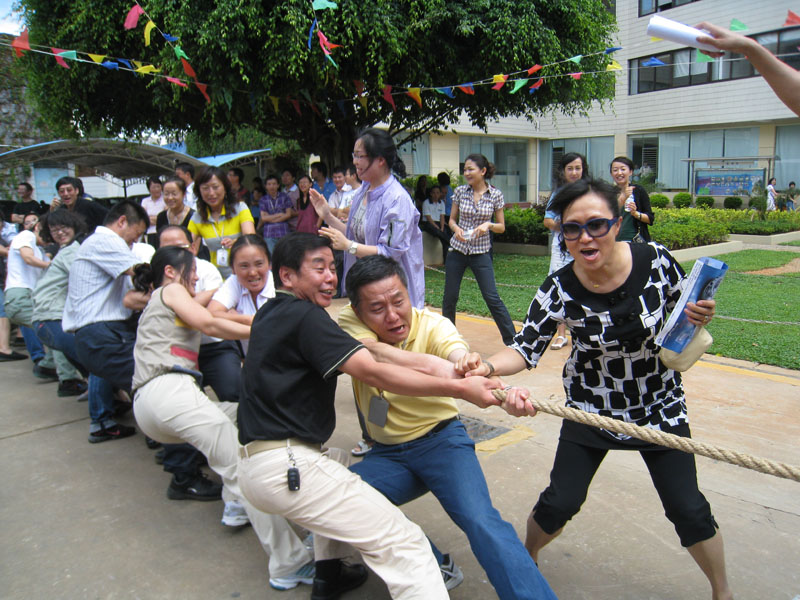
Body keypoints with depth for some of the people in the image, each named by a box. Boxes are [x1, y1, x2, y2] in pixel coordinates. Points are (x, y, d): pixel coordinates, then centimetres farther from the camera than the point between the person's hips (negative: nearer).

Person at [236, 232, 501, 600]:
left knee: (335, 460, 38)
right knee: (402, 541, -11)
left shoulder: (268, 316, 15)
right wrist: (460, 389, -22)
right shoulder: (305, 317, -13)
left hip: (253, 465, 10)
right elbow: (375, 374, -22)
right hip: (287, 467, -10)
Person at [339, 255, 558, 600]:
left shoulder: (433, 325, -14)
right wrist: (428, 362, -52)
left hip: (441, 440, -3)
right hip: (387, 454, 3)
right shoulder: (350, 323, -11)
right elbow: (372, 351, -35)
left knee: (482, 522, -26)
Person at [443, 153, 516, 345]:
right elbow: (452, 219, 10)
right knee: (450, 297, 6)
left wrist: (488, 225, -17)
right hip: (457, 250, 2)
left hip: (481, 252, -2)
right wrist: (456, 228, -12)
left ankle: (512, 340, 3)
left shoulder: (495, 195, -3)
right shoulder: (460, 191, 1)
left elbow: (501, 227, 3)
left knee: (492, 298, -6)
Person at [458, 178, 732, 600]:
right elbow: (526, 348, -18)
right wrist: (488, 366, -38)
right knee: (560, 502, 1)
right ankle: (526, 560, 34)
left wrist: (699, 318, -24)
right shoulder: (559, 290, -22)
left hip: (660, 406, 1)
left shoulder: (657, 260, -18)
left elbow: (684, 315, -1)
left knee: (688, 509, 3)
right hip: (591, 408, 0)